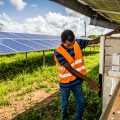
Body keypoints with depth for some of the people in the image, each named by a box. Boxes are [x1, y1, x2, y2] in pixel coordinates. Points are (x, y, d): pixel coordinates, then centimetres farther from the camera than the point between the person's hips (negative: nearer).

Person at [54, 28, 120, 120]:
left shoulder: (78, 43, -13)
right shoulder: (59, 53, -26)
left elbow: (95, 41, -7)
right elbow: (71, 70, -31)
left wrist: (113, 32, -14)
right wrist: (88, 80, -35)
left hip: (77, 81, 4)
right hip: (66, 83, -3)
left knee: (81, 103, 12)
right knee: (65, 103, 20)